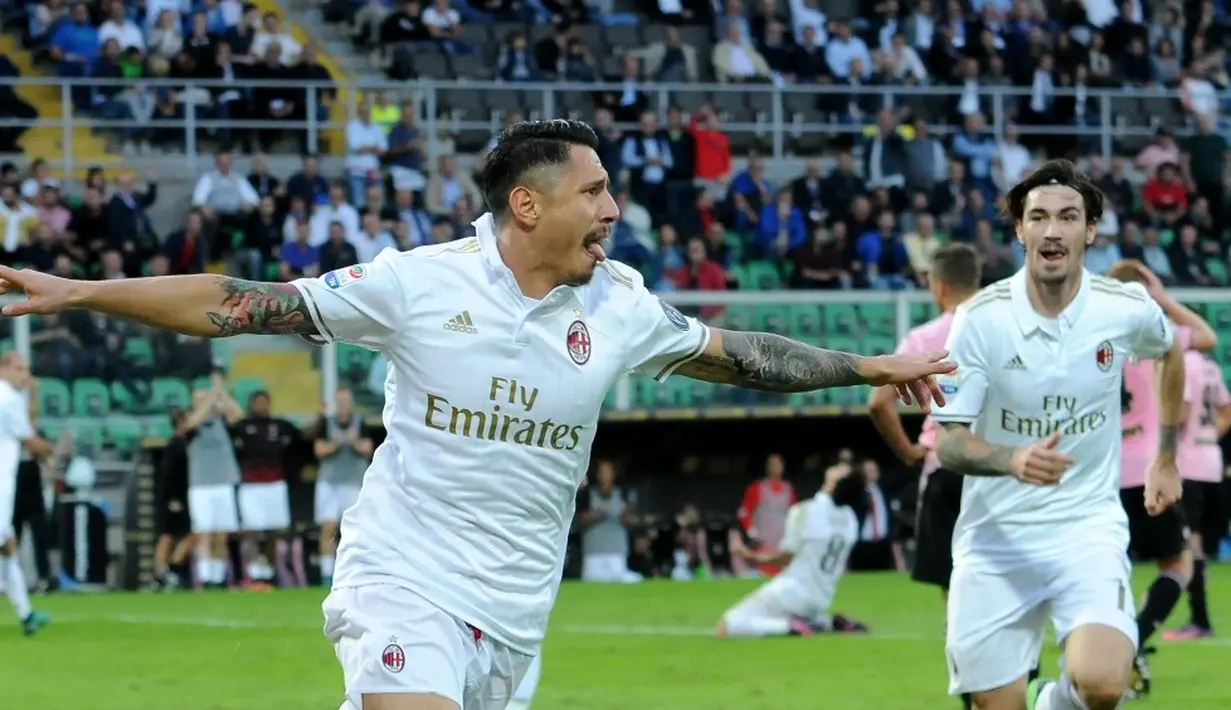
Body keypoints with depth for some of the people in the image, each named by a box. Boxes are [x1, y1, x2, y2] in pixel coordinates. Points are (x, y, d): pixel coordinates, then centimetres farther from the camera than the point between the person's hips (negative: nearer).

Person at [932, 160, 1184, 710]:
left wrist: (1166, 459, 21)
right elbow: (947, 441, -11)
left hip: (1089, 526, 0)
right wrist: (1013, 461, -31)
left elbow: (1171, 353, 19)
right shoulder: (980, 319, -11)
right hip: (996, 537, 0)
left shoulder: (1127, 309, -6)